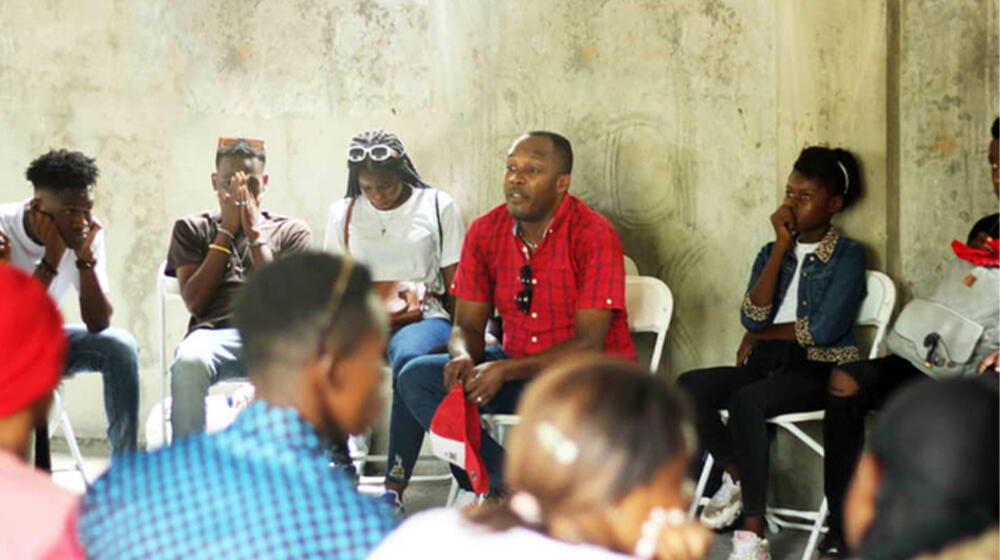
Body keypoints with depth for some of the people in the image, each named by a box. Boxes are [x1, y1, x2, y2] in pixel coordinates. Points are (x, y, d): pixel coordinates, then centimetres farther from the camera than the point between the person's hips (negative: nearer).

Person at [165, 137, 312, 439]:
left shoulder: (292, 231, 23)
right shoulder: (191, 228, 23)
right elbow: (195, 302, 7)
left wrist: (255, 234, 5)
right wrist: (227, 231, 7)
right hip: (215, 332, 0)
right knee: (188, 360, -39)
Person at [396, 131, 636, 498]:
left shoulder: (594, 235, -15)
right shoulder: (485, 232, 1)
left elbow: (589, 344, -19)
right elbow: (467, 326, 5)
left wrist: (505, 371, -29)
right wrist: (463, 358, -21)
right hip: (517, 369, 6)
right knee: (415, 378, -13)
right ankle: (508, 484, -20)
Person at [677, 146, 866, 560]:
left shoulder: (848, 255, 1)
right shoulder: (772, 253, 17)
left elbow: (824, 329, -11)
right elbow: (752, 317, -1)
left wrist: (762, 335, 1)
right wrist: (782, 248, -4)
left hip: (820, 369, -6)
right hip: (768, 365, 6)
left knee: (747, 400, -35)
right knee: (689, 386, -21)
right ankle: (736, 477, -6)